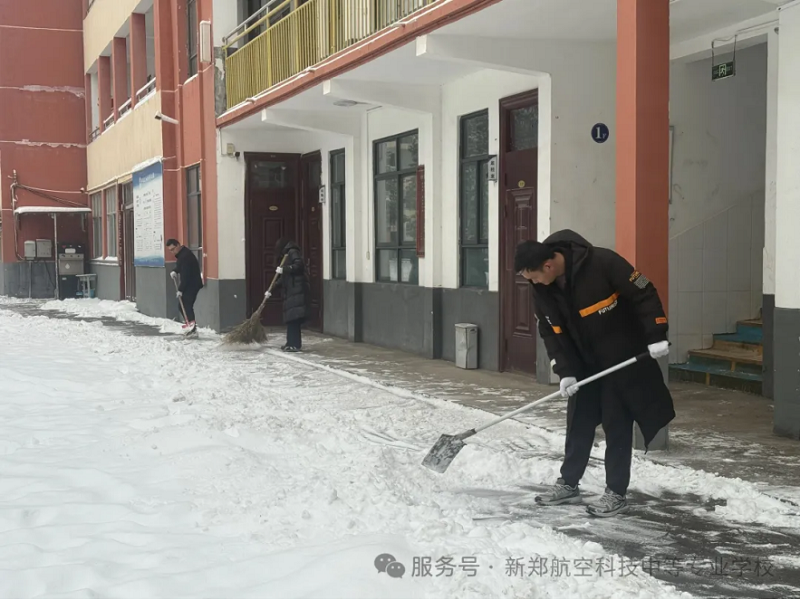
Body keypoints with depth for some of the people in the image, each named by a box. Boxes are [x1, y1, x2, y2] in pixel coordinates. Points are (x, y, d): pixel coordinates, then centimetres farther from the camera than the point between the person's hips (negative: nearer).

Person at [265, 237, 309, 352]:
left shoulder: (292, 252, -1)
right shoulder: (287, 256, 27)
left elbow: (299, 265, -19)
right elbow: (283, 279, 28)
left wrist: (284, 269, -18)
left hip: (297, 290, -10)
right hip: (291, 291, 10)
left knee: (294, 317, -13)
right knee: (291, 317, 10)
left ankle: (295, 344, -15)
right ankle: (291, 343, 15)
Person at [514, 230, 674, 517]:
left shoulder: (602, 262, -27)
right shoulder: (542, 290, -8)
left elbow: (644, 293, -20)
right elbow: (551, 332, -2)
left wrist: (656, 336, -22)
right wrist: (565, 371, -12)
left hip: (623, 358, -6)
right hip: (585, 363, 6)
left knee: (617, 425, -1)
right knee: (578, 423, 12)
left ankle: (616, 493, 9)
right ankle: (568, 484, 24)